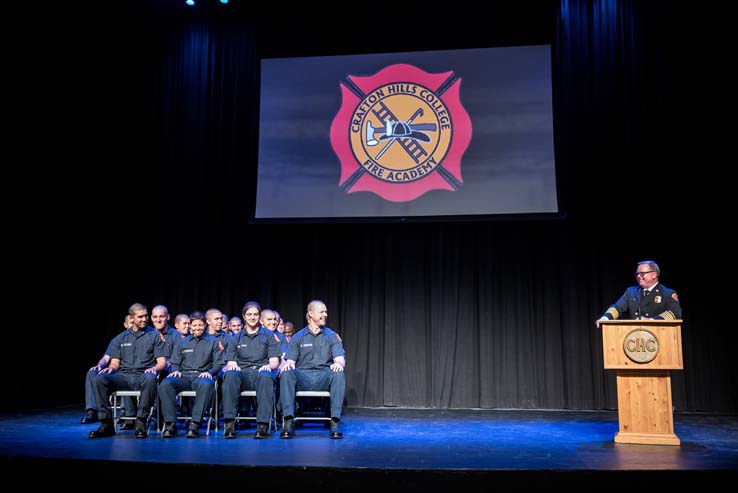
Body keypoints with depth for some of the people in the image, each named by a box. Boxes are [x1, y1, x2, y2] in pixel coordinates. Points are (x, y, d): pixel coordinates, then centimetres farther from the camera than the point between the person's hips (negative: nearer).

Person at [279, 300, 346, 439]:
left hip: (324, 377, 0)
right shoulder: (298, 337, 15)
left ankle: (335, 421, -34)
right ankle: (289, 421, -33)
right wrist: (287, 364, -18)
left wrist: (338, 363, -24)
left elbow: (340, 359, 2)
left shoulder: (332, 336, 14)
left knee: (339, 374, -33)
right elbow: (290, 361, 8)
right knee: (286, 373, -31)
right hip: (302, 377, 0)